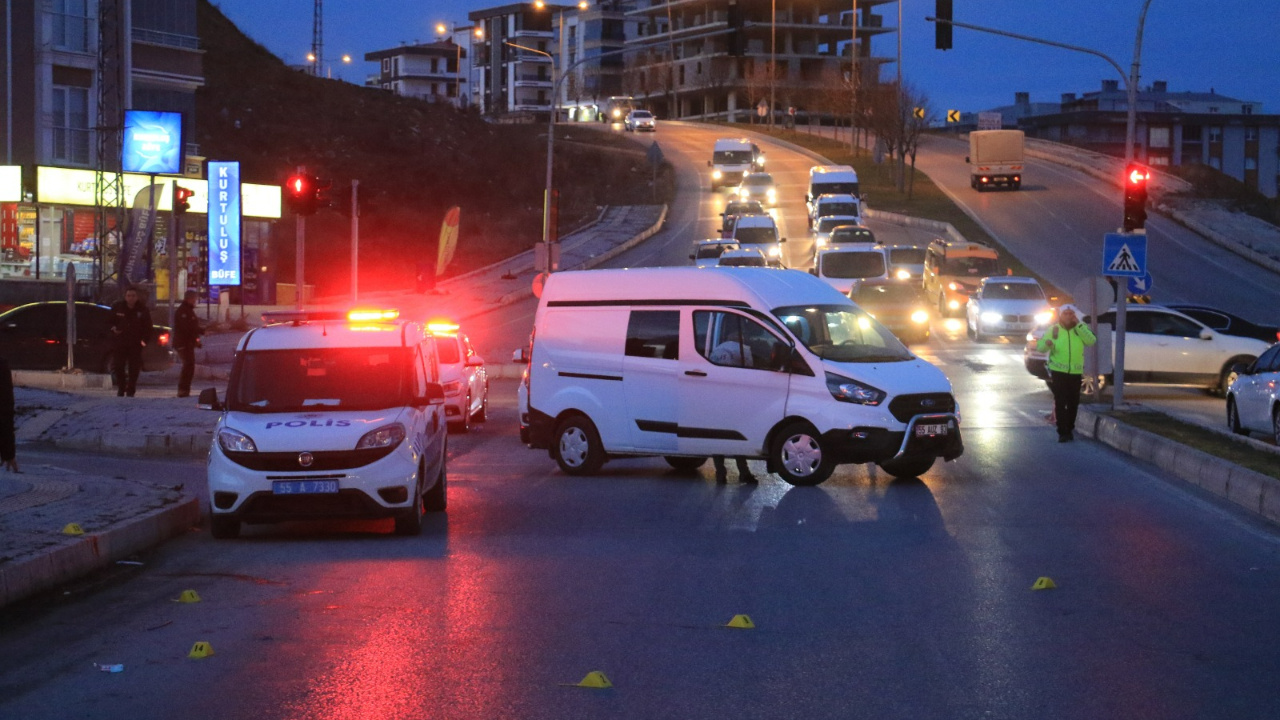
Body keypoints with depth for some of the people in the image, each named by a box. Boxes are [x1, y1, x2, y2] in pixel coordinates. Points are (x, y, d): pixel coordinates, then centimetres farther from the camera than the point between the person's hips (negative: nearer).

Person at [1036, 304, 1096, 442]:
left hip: (1076, 373, 2)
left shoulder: (1081, 328, 5)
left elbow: (1091, 341, -13)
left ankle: (1070, 429, 25)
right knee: (1060, 403, -5)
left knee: (1073, 403, 9)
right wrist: (1047, 344, -22)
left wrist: (1078, 324, -16)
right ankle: (1063, 432, -2)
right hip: (1058, 372, -2)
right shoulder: (1053, 330, 1)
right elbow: (1040, 347, 1)